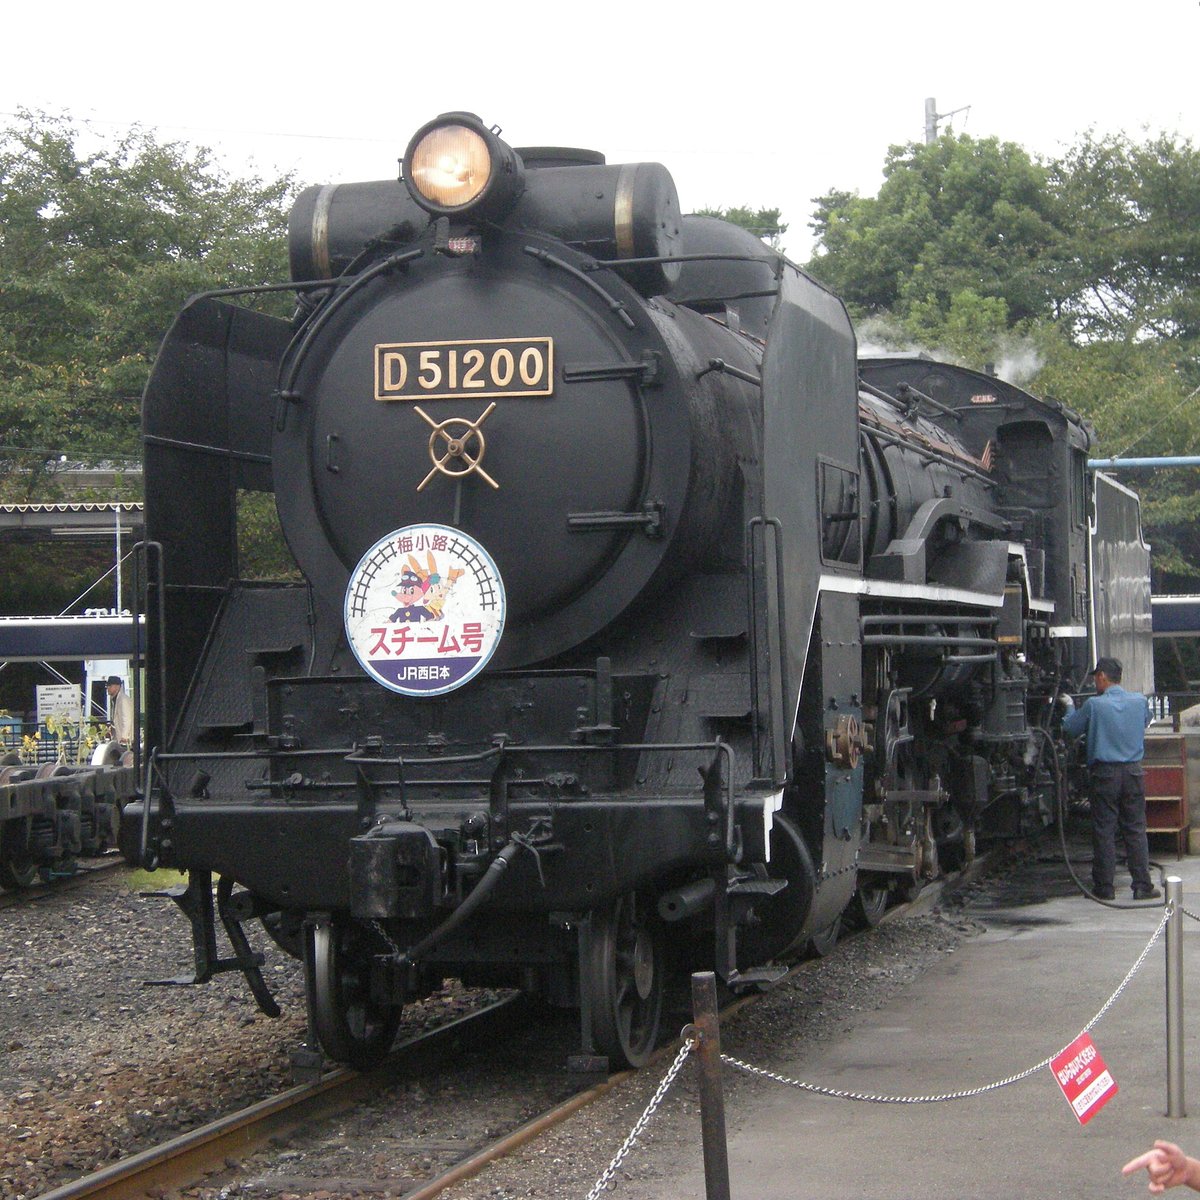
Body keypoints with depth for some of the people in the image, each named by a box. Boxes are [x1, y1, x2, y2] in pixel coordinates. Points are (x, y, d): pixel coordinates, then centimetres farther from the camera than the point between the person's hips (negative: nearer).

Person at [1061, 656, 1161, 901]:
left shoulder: (1094, 705, -10)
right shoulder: (1139, 701, 0)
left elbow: (1070, 729, 3)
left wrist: (1069, 707, 22)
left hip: (1104, 773, -3)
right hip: (1133, 771, 3)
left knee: (1104, 830, 3)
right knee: (1135, 830, 6)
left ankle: (1104, 887, 6)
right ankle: (1142, 886, 4)